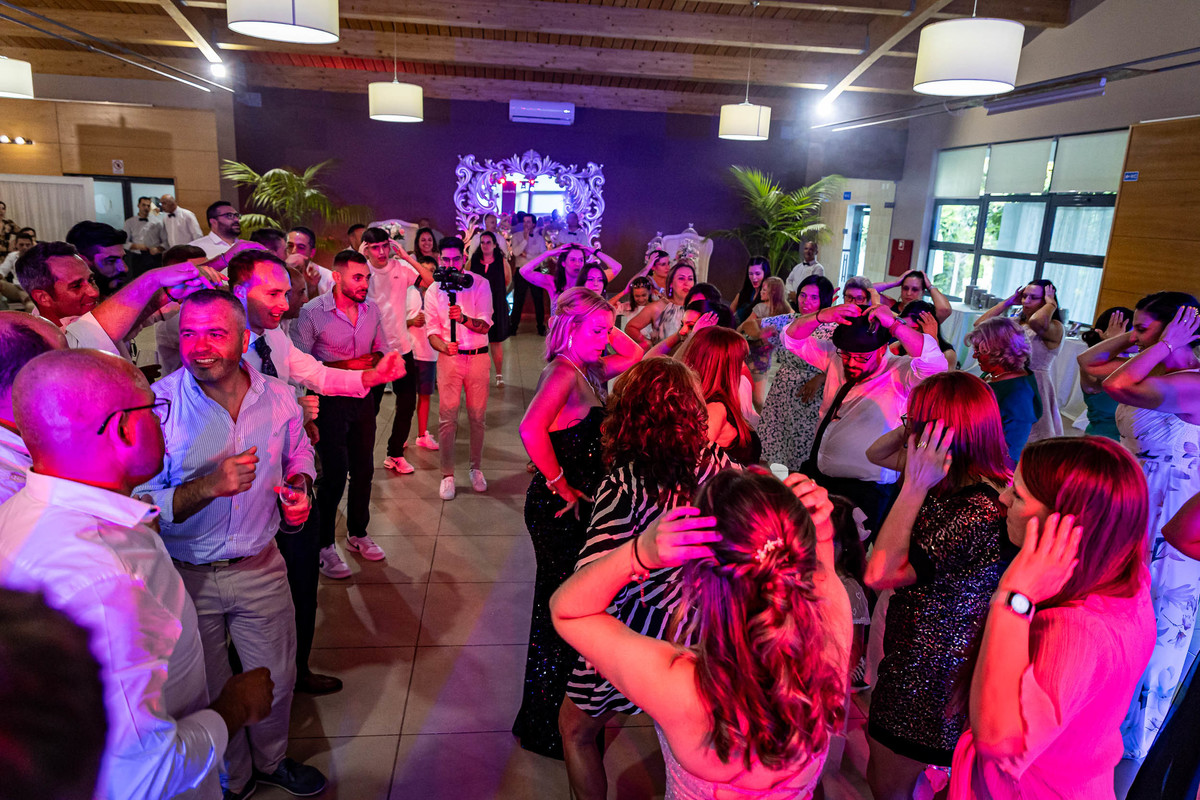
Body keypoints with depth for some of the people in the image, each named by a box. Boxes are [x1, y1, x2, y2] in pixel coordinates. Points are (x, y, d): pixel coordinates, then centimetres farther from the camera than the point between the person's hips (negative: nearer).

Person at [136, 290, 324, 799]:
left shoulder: (278, 397, -8)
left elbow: (299, 453, 12)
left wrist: (299, 487, -8)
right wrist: (208, 486, -34)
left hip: (261, 568, 3)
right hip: (186, 579, -3)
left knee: (277, 680, 20)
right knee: (208, 696, 18)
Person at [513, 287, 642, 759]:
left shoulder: (588, 370, 7)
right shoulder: (563, 372, -20)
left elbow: (635, 356, 23)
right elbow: (531, 429, -36)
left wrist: (606, 329, 7)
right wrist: (560, 484, -24)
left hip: (580, 503, 10)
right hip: (558, 506, -10)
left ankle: (557, 710, 41)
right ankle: (541, 728, 19)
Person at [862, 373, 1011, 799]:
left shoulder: (978, 512, -31)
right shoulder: (958, 480, -4)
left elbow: (879, 574, -30)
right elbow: (875, 454, 10)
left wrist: (914, 487, -29)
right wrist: (914, 424, -10)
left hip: (928, 673, -8)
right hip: (910, 655, 8)